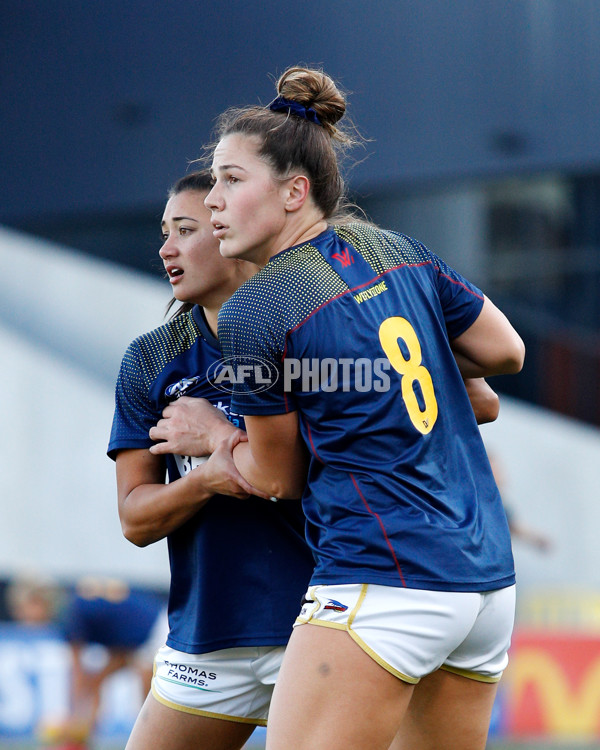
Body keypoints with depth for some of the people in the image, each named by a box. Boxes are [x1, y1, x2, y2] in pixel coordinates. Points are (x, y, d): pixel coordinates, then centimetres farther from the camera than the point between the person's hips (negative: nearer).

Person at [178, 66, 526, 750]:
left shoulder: (252, 313, -8)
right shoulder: (395, 249, 10)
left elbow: (279, 478, 4)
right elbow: (505, 352, 20)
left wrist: (212, 435, 24)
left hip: (382, 586, -8)